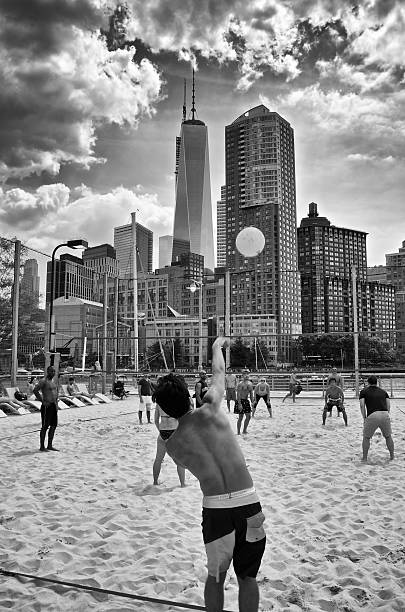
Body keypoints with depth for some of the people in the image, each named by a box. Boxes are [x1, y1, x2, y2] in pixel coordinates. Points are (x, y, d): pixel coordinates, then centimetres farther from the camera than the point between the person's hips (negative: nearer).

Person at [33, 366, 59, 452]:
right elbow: (35, 390, -21)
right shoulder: (43, 381, -11)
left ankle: (50, 445, 18)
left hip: (54, 406, 8)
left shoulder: (53, 381, 14)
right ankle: (42, 446, 6)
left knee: (54, 426, 10)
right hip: (47, 406, -8)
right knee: (45, 426, -2)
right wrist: (42, 401, -19)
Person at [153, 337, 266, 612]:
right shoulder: (210, 410, -2)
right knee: (247, 576, 19)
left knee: (216, 576, 24)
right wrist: (217, 346, 33)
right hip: (248, 502, 0)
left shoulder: (172, 444, 1)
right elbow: (219, 372, 15)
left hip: (214, 507, 0)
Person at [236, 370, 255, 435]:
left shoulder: (250, 384, 8)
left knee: (248, 416, 4)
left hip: (247, 401, 7)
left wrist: (252, 402, 10)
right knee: (240, 417, -3)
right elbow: (238, 394, -17)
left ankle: (244, 430, 18)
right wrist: (239, 404, -23)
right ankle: (238, 432, 6)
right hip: (241, 401, -7)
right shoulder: (241, 384, -14)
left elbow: (251, 393, 16)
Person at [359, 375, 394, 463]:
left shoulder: (364, 391, 14)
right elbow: (388, 405, 14)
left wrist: (364, 418, 10)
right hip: (385, 414, 3)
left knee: (366, 437, 13)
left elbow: (362, 405, 4)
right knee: (388, 436, 23)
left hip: (372, 416, -3)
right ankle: (392, 457, 30)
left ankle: (364, 458, 16)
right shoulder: (383, 391, 23)